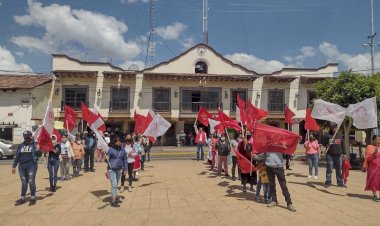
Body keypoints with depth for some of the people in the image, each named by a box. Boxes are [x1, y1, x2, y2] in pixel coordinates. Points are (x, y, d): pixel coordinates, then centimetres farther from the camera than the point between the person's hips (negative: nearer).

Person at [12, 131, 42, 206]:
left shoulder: (35, 144, 1)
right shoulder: (21, 145, 12)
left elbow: (39, 154, -3)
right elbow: (17, 156, 16)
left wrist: (39, 150, -20)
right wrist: (14, 166, 13)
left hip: (31, 165, -4)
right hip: (22, 166, 4)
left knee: (31, 182, -2)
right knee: (24, 182, 11)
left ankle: (33, 198, 7)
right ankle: (22, 198, 19)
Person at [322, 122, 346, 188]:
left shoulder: (340, 134, 12)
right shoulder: (327, 134, -1)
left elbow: (342, 144, 15)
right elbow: (323, 143, 2)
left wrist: (344, 153, 13)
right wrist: (326, 145, -20)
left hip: (338, 155, 4)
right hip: (330, 155, -4)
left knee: (339, 169, 10)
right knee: (329, 169, -1)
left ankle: (340, 182, 20)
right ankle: (328, 182, 7)